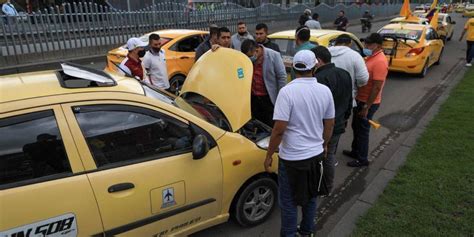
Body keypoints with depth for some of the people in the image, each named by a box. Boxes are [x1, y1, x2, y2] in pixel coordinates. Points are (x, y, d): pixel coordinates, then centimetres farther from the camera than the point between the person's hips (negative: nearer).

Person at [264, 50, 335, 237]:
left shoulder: (287, 91, -19)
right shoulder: (325, 91, -3)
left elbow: (279, 129, -21)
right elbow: (329, 124, 6)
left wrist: (269, 155, -9)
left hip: (292, 157, -5)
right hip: (316, 154, 6)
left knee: (288, 201, 12)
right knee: (310, 196, 23)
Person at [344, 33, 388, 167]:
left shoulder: (380, 62, -22)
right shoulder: (371, 57, 9)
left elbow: (377, 87, -24)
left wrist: (366, 107, -22)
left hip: (368, 103, -9)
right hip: (360, 99, 9)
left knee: (362, 130, 2)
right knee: (356, 126, 20)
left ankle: (362, 159, 16)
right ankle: (355, 151, 37)